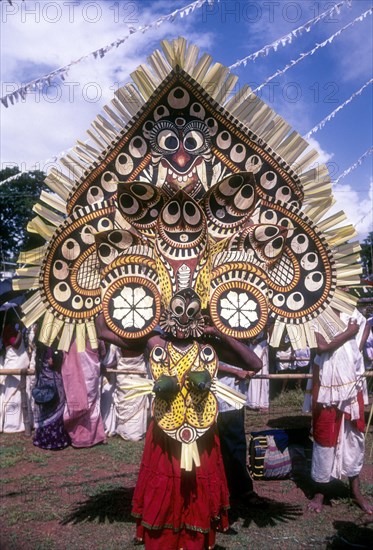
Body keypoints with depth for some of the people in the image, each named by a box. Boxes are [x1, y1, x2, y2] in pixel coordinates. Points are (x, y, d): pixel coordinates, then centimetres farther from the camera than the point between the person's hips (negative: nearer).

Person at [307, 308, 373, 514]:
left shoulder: (352, 314, -2)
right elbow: (322, 346, -25)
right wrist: (349, 332, -16)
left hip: (353, 388, 5)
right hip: (327, 392, -4)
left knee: (354, 438, 15)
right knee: (325, 439, 7)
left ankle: (356, 491, 32)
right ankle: (319, 493, 24)